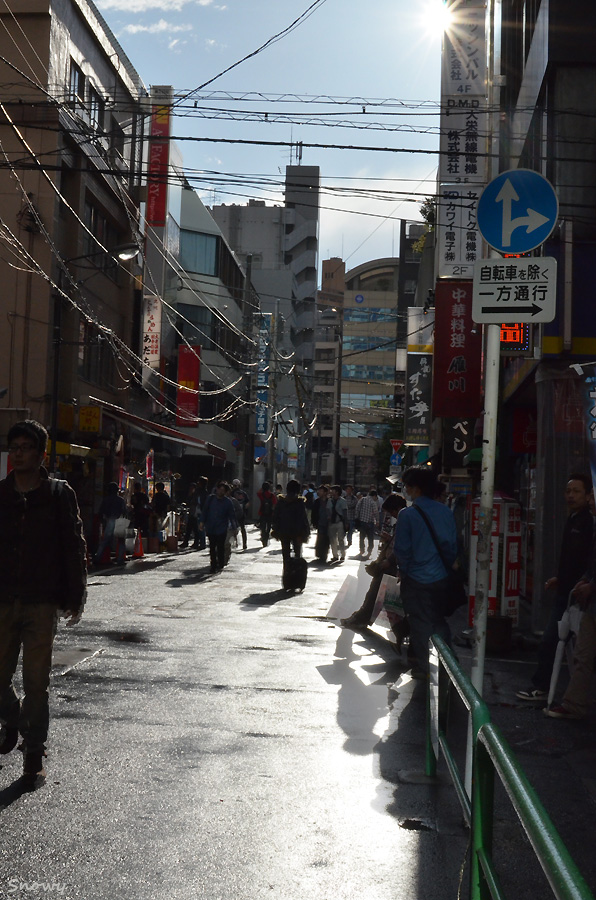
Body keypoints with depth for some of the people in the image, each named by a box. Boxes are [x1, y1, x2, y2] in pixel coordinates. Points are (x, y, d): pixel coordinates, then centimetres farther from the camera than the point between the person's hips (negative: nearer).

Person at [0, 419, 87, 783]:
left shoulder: (59, 494, 0)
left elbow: (75, 548, 1)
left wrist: (75, 599, -2)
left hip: (42, 603, -3)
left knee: (37, 683, 1)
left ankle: (35, 752, 13)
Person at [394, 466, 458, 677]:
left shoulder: (407, 515, -16)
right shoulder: (445, 511, -1)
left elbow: (401, 549, -13)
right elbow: (453, 544, 5)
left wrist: (403, 570, 4)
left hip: (416, 579, -5)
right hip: (441, 578, 5)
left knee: (420, 623, 8)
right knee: (439, 619, 20)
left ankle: (422, 668, 17)